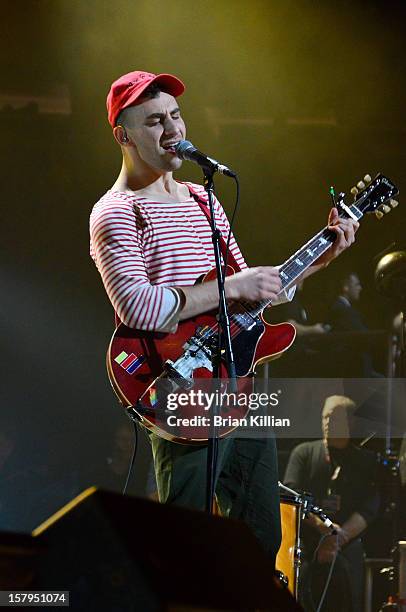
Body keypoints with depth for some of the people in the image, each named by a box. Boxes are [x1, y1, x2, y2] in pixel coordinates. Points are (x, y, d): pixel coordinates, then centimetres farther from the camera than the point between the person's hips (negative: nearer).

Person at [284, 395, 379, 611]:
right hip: (304, 546, 0)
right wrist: (320, 524, -20)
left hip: (347, 550, 0)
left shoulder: (365, 461, 9)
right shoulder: (304, 453, 10)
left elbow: (368, 509, -1)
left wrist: (339, 537, -16)